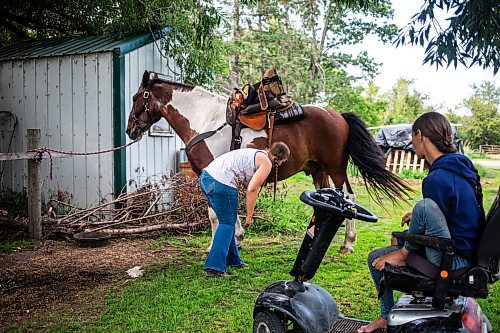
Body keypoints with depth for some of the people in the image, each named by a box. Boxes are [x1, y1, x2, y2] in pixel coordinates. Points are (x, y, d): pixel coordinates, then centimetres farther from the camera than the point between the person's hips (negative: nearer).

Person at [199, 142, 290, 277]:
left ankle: (232, 260, 31)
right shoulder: (266, 163, -1)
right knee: (227, 223, 3)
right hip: (221, 184, -9)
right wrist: (249, 216, 2)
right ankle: (214, 267, -3)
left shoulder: (255, 153, 27)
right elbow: (251, 190, -8)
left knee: (228, 220, 20)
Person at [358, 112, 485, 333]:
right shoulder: (457, 167, 7)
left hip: (456, 261, -10)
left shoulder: (439, 178, -24)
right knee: (376, 258, 11)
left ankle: (402, 253, -8)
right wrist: (420, 219, 26)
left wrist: (403, 252, -4)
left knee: (424, 207, -34)